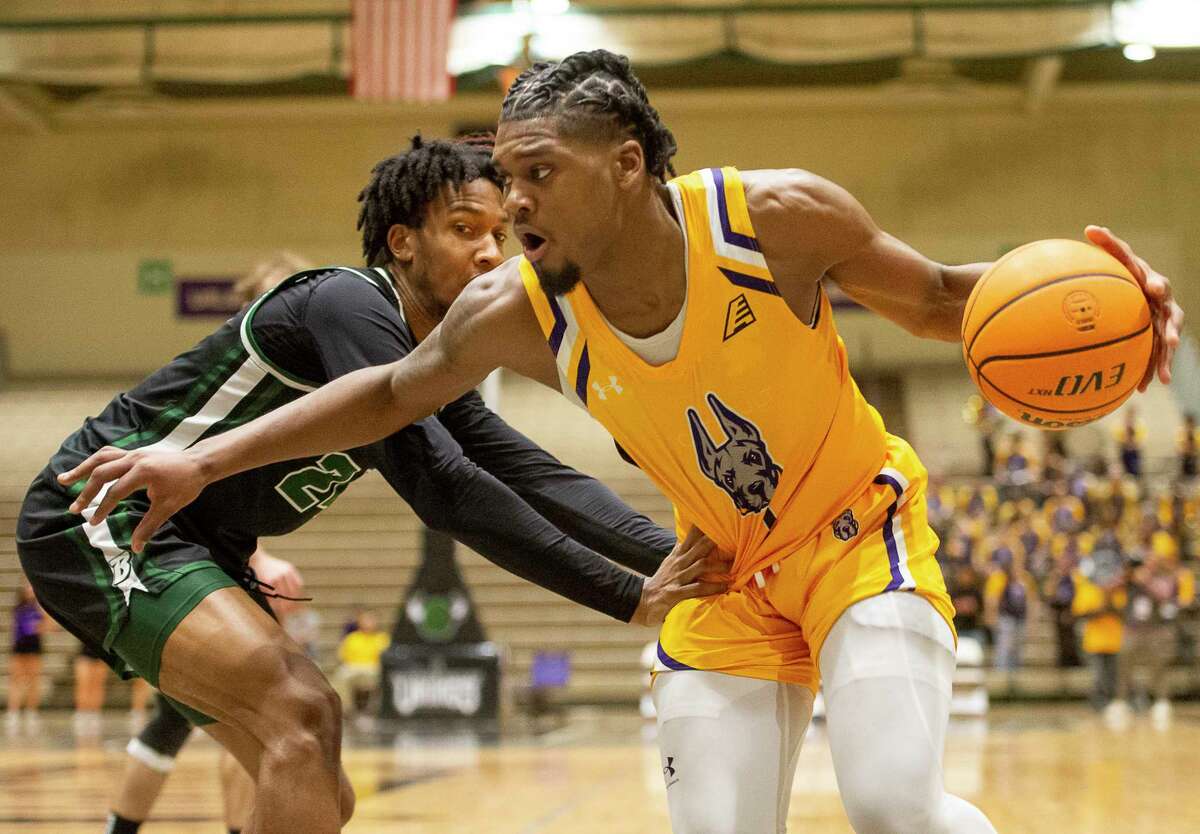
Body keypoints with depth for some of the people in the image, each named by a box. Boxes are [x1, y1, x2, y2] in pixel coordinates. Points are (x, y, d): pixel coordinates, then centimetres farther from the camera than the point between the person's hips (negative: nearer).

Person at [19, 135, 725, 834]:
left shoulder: (429, 373, 9)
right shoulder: (350, 304, -20)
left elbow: (536, 474, 0)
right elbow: (440, 483, -29)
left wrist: (668, 556, -17)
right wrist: (629, 599, -30)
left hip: (192, 543, 10)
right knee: (304, 712, -27)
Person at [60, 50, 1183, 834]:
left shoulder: (776, 217, -24)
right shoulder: (516, 311, -16)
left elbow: (937, 299, -8)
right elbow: (393, 391, 2)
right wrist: (203, 461, -3)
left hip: (859, 532, -3)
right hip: (727, 574, 3)